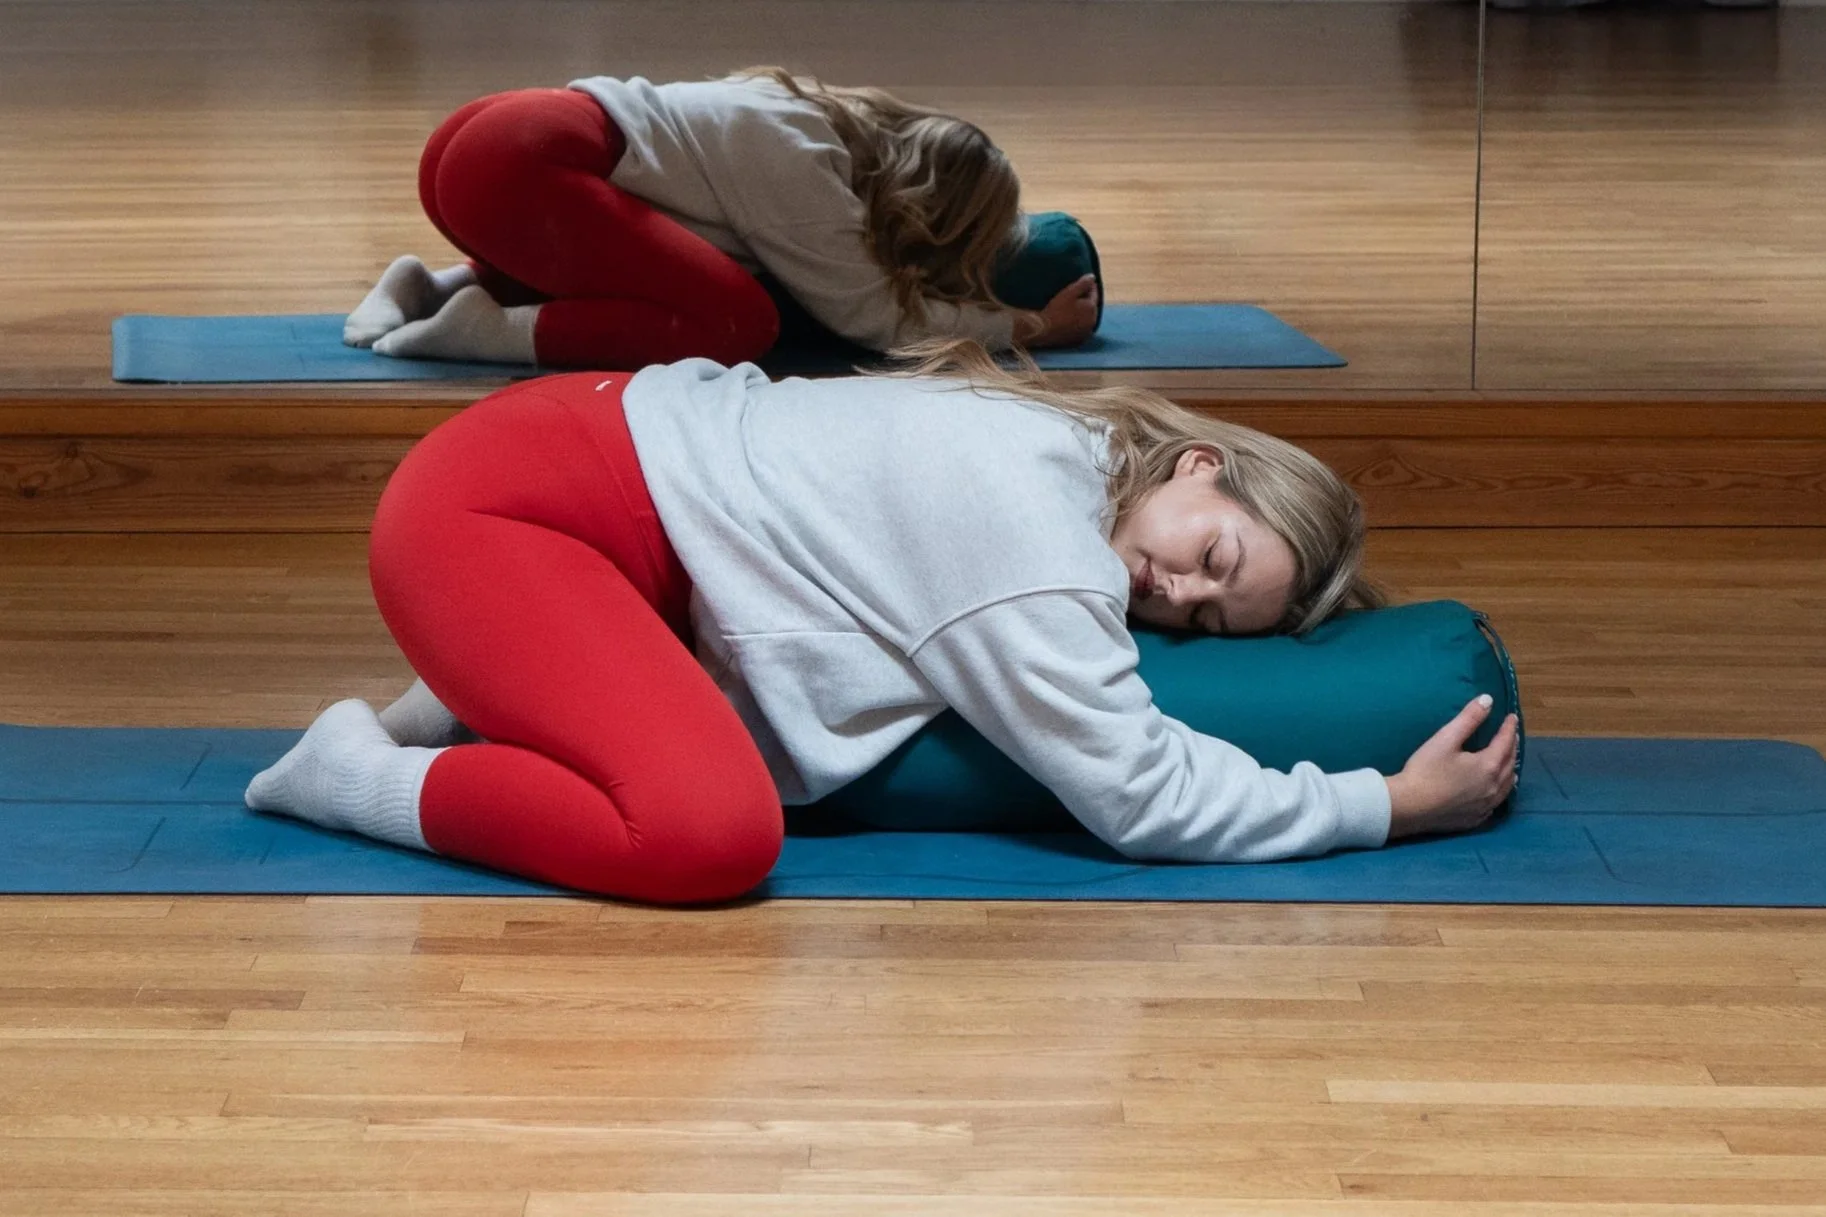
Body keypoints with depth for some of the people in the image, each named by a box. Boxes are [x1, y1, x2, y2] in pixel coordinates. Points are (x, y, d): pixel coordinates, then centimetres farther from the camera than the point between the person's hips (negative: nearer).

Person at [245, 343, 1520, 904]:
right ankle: (367, 773, -10)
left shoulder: (1066, 444, 6)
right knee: (713, 835, -29)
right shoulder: (1033, 510, -21)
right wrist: (1391, 807, -12)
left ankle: (499, 701, 16)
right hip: (491, 507, -10)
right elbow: (1137, 793, -20)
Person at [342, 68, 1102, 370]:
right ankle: (492, 330, -16)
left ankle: (438, 288, 14)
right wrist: (1032, 328, -1)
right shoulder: (799, 166, -11)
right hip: (517, 168, -10)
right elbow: (872, 313, -8)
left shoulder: (820, 121, 16)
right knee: (740, 321, -12)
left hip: (483, 139, 10)